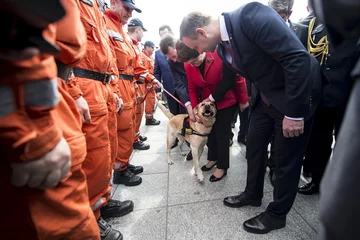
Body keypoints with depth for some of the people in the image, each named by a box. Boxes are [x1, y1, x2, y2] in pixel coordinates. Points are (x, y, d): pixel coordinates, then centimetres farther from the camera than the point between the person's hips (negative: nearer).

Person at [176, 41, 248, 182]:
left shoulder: (220, 56, -27)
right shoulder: (188, 65, -12)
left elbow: (237, 78, -16)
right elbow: (192, 88, -1)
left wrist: (243, 100, -9)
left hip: (226, 101, -5)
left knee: (222, 133, 1)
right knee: (210, 131, 15)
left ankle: (222, 167, 17)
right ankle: (213, 158, 36)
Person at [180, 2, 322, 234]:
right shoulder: (223, 45, -1)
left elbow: (297, 58, -30)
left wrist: (294, 112, -26)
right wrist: (212, 98, 28)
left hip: (296, 96, -8)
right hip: (266, 98, 8)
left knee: (287, 158, 4)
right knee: (254, 146, 15)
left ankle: (277, 214, 25)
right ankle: (253, 193, 38)